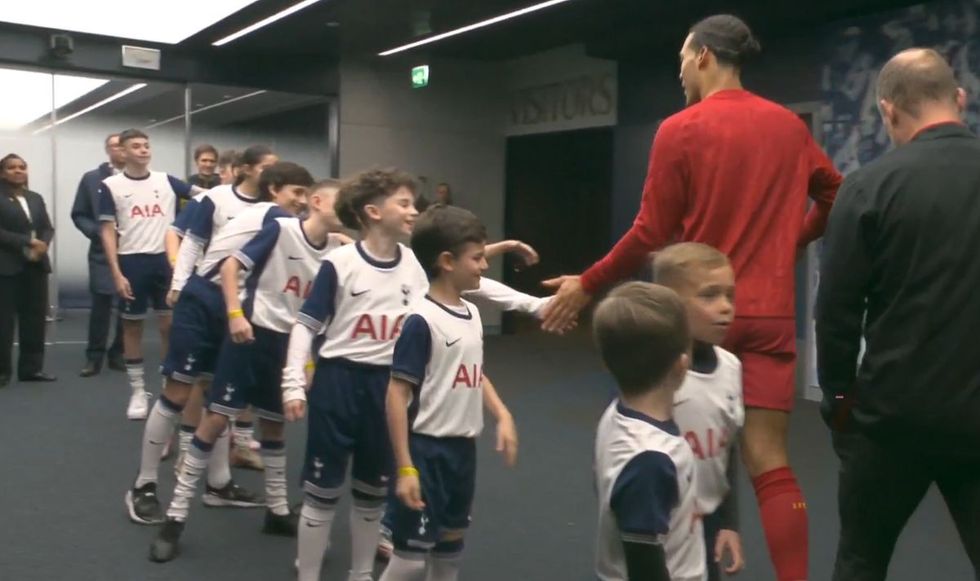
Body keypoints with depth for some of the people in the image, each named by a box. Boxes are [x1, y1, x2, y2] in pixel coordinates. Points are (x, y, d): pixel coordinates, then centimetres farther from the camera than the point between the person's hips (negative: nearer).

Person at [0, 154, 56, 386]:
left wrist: (41, 246, -9)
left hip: (36, 266, 6)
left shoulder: (36, 198, 16)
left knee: (35, 317, 5)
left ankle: (32, 367, 13)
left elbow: (48, 228, 11)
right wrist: (28, 242, -16)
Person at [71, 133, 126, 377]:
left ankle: (118, 354, 18)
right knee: (101, 305, 0)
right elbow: (78, 215, 6)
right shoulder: (91, 178, 5)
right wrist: (98, 231, -9)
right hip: (103, 252, 0)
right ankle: (94, 357, 9)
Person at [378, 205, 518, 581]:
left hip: (463, 447, 8)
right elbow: (397, 395, -20)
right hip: (427, 448, -8)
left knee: (451, 543, 21)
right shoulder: (422, 321, -19)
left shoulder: (472, 314, 5)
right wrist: (405, 468, -21)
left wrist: (503, 416, 6)